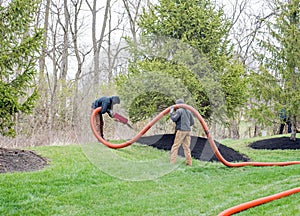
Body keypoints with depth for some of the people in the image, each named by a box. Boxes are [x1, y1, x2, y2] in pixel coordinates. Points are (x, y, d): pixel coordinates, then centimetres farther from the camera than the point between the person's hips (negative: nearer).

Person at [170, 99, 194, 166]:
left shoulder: (179, 111, -6)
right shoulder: (188, 111, 15)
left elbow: (174, 119, -16)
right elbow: (192, 122, 18)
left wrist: (171, 112, -4)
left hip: (181, 131, -7)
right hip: (188, 130, 7)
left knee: (175, 146, -3)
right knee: (187, 147, 9)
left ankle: (172, 162, -6)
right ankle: (189, 162, 6)